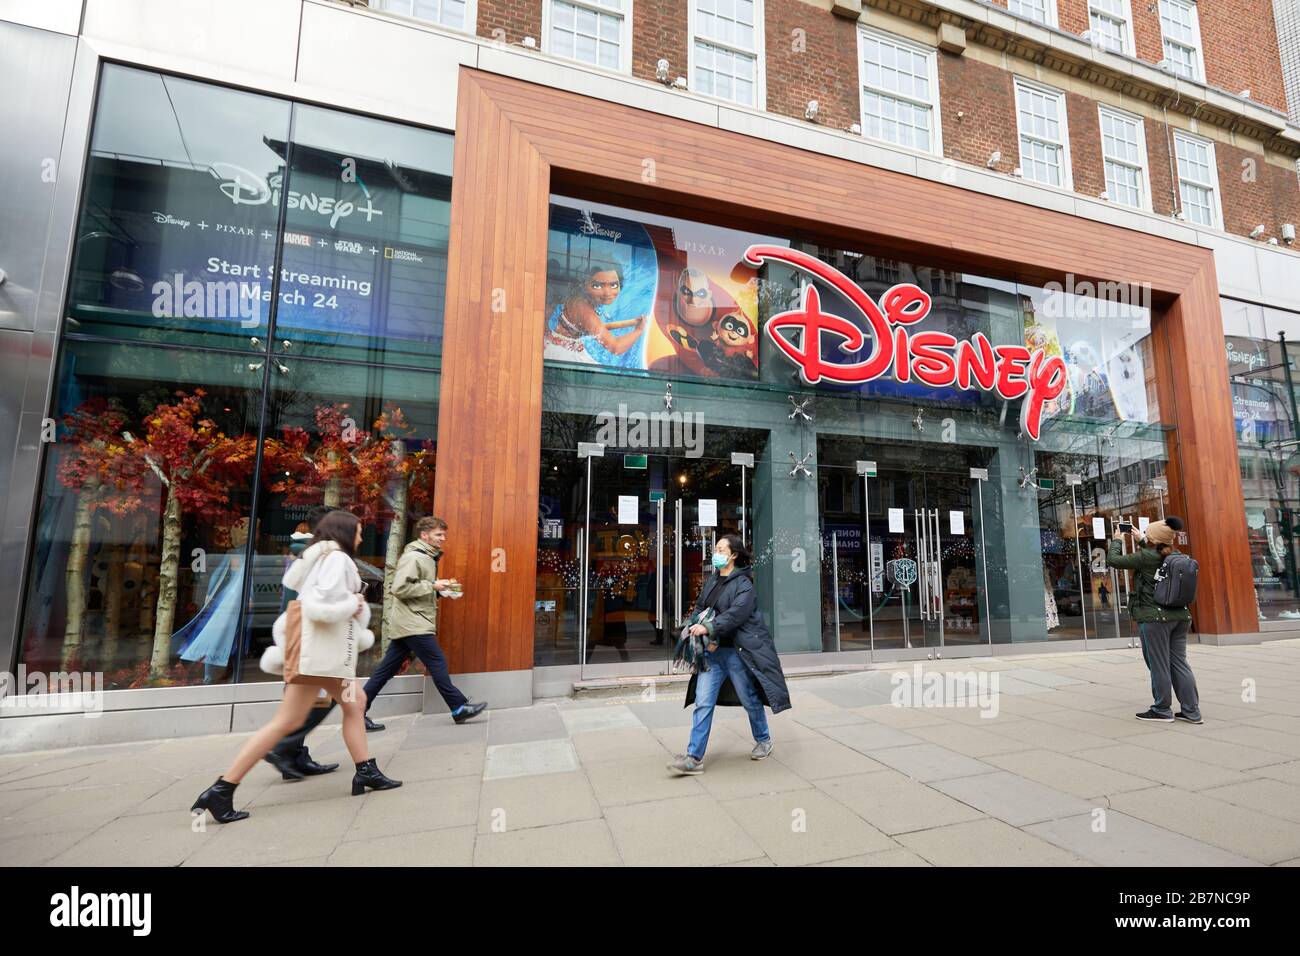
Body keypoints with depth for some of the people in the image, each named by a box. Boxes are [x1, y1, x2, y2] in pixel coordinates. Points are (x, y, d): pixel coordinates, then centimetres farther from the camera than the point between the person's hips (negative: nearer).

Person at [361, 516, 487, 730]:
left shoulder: (427, 557, 17)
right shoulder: (413, 557, -15)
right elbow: (399, 588, -23)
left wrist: (441, 589, 7)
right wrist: (432, 585, -20)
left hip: (410, 624, 10)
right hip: (413, 624, -10)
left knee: (387, 669, 12)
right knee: (438, 664, -4)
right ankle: (459, 708, 4)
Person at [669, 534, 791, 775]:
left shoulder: (743, 584, -11)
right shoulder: (711, 581, 10)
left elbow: (735, 614, -24)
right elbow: (699, 608, 10)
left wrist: (708, 629, -32)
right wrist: (705, 637, -7)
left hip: (736, 651, -5)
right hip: (712, 651, 5)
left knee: (750, 699, 12)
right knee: (702, 702, -1)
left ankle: (763, 740, 37)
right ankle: (694, 757, 3)